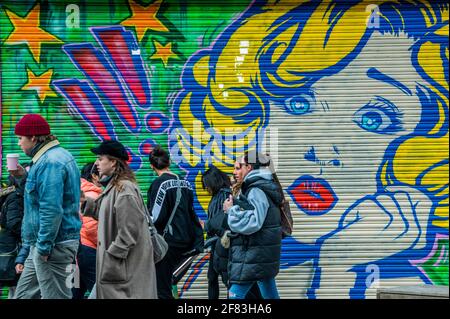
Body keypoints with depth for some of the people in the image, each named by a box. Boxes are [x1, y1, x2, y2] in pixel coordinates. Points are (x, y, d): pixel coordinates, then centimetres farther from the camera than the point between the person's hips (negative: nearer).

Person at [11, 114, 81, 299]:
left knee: (55, 296, -5)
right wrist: (25, 177, 12)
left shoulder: (50, 162, -20)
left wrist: (44, 247, -22)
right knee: (23, 294, 16)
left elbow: (52, 210, -26)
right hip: (42, 243, 11)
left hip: (53, 245, -11)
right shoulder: (58, 155, 13)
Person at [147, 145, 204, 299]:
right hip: (185, 241, 8)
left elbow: (156, 217, -17)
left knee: (162, 289, -4)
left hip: (167, 241, -7)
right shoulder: (185, 183, 9)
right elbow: (191, 213, 17)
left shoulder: (160, 183, -12)